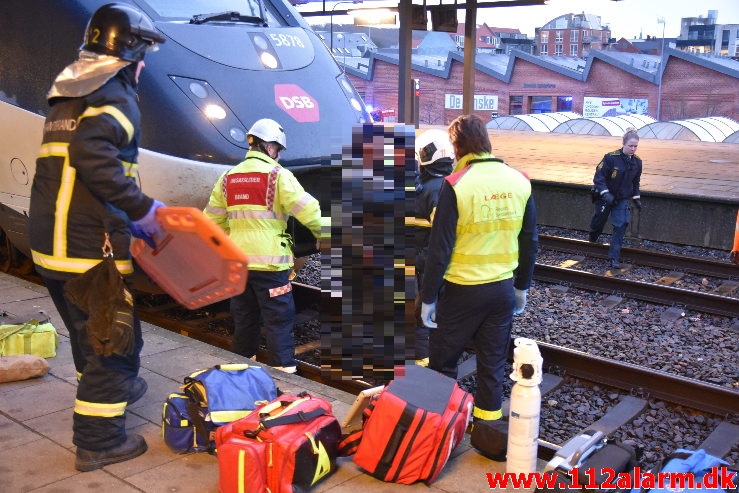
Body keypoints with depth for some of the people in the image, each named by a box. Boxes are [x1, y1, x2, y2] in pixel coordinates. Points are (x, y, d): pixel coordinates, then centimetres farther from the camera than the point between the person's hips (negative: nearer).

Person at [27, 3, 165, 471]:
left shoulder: (68, 96, 18)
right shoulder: (114, 97, -11)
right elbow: (94, 158, -28)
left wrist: (131, 212, 18)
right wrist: (143, 208, -21)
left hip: (50, 240, 10)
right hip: (91, 247, -9)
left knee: (87, 331, 25)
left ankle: (120, 389, 47)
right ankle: (99, 441, 11)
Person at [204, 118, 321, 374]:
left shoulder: (227, 177, 11)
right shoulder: (277, 174, -8)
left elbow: (212, 219, 15)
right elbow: (308, 210, -14)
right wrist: (325, 235, 0)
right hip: (269, 261, -6)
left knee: (244, 320, 18)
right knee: (279, 322, 0)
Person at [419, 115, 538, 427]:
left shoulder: (455, 184, -14)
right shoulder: (520, 181, 0)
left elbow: (440, 248, -13)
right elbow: (530, 243, 7)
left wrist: (428, 297, -5)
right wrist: (522, 286, 18)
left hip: (462, 290, -4)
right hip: (503, 289, 5)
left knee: (443, 364, 11)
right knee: (493, 364, 15)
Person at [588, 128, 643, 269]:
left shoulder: (637, 162, -2)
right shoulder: (611, 158, -20)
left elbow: (635, 182, 13)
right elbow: (599, 177, -18)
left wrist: (636, 198, 10)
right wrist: (605, 193, -29)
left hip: (622, 199, 3)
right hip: (605, 197, -3)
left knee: (621, 225, -8)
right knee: (599, 221, 13)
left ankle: (614, 257, -3)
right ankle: (592, 240, 46)